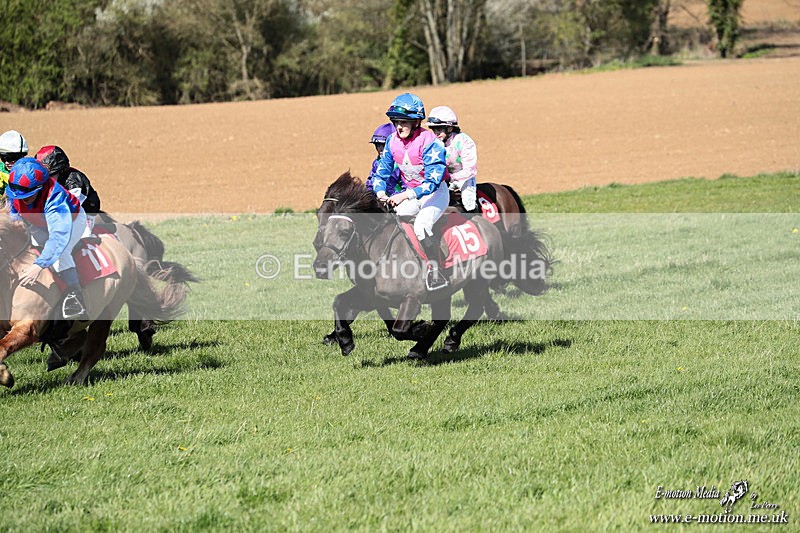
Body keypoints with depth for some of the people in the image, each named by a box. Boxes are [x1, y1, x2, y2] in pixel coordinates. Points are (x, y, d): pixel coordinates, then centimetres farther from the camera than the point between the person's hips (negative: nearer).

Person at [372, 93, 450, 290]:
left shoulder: (429, 142, -24)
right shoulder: (393, 141, -5)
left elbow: (432, 181, -30)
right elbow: (381, 171, 3)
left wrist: (405, 196, -40)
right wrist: (381, 193, -19)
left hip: (435, 193, -7)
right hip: (410, 194, 7)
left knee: (421, 225, -31)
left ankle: (434, 269, -25)